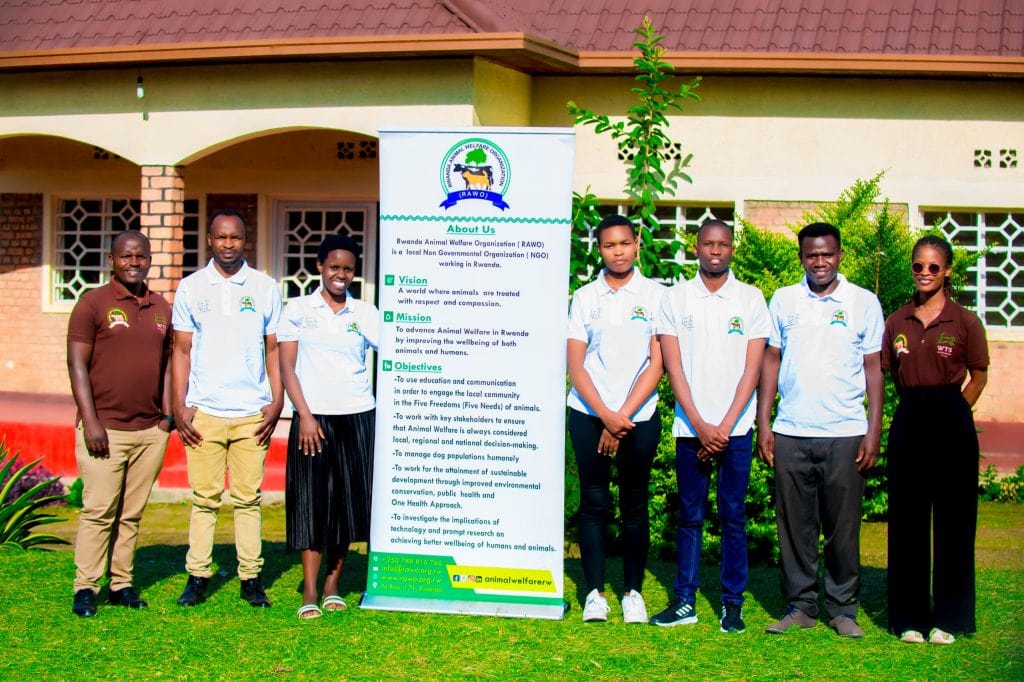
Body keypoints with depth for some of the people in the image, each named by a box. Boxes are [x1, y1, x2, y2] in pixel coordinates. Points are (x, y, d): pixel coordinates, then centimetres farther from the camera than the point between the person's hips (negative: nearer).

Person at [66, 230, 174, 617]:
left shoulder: (162, 308, 13)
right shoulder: (93, 303, -1)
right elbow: (77, 364, -5)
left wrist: (167, 414, 10)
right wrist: (90, 421, -12)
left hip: (151, 430, 4)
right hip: (105, 428, -4)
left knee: (132, 513, 8)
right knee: (99, 511, -4)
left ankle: (121, 584, 14)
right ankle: (85, 588, 4)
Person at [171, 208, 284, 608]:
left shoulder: (265, 288, 8)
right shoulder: (191, 288, 7)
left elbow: (273, 349, 10)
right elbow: (182, 350, 8)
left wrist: (276, 402, 0)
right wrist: (179, 406, 0)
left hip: (252, 412, 0)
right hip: (204, 411, 0)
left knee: (248, 497, 2)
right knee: (204, 498, 2)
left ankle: (251, 577, 8)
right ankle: (198, 576, 8)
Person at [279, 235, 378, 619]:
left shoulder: (366, 314, 7)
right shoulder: (298, 310, 4)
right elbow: (287, 367, 1)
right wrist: (304, 415, -7)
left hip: (357, 418, 2)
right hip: (313, 417, -2)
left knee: (349, 502, 5)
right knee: (311, 503, -3)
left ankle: (332, 586, 15)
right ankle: (309, 592, 1)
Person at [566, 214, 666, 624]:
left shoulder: (654, 295, 2)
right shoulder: (584, 297, 6)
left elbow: (656, 363, -2)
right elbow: (575, 366, 2)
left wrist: (622, 416, -8)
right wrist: (605, 415, -9)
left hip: (639, 417, -1)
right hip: (589, 415, 1)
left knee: (634, 505, 5)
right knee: (593, 504, 2)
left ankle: (633, 591, 15)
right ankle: (594, 592, 9)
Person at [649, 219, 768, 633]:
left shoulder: (751, 299, 4)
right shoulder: (676, 298, 5)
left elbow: (752, 369, 0)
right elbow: (673, 367, 1)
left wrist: (725, 426, -8)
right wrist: (700, 425, -7)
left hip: (735, 428, 0)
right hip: (691, 426, 1)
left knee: (733, 517, 3)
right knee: (690, 516, 6)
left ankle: (732, 604, 11)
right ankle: (684, 602, 12)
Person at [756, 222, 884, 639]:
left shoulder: (864, 302, 5)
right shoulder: (783, 300, 9)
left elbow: (873, 368, 6)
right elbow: (771, 361, 11)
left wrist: (874, 431, -1)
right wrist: (763, 423, 4)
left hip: (845, 433, -1)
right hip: (790, 432, 1)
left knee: (843, 526, 4)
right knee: (795, 525, 5)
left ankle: (843, 608, 15)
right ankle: (800, 605, 15)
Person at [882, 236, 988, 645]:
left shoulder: (964, 322, -2)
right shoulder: (897, 322, 6)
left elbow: (978, 377, 5)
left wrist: (949, 410, 0)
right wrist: (917, 405, 4)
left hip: (951, 423, -3)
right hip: (908, 422, 3)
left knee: (952, 519, 3)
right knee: (907, 520, 6)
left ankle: (948, 618, 13)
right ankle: (910, 616, 15)